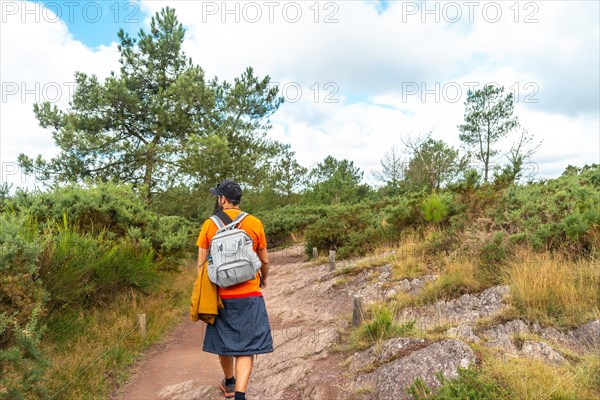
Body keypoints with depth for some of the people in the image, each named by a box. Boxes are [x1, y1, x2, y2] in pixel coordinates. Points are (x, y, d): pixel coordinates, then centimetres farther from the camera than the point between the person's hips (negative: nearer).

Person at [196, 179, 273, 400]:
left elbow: (201, 263, -1)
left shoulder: (209, 225, -4)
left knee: (223, 341, 20)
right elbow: (264, 260, 4)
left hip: (221, 295, 2)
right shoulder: (254, 223, -4)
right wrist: (264, 278, 24)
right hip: (249, 295, -2)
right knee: (246, 347, 5)